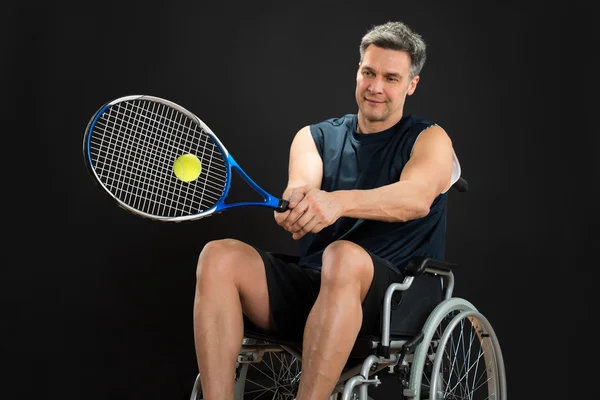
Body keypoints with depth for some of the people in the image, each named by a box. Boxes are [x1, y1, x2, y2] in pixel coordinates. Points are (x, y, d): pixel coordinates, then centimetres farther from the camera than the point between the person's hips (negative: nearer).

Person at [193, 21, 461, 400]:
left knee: (343, 256, -38)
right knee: (218, 256, -20)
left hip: (392, 296, -4)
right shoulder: (315, 136, 17)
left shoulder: (430, 140, 6)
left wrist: (339, 202, -37)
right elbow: (301, 186, -5)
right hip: (307, 284, 4)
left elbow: (417, 197, -18)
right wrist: (294, 203, -32)